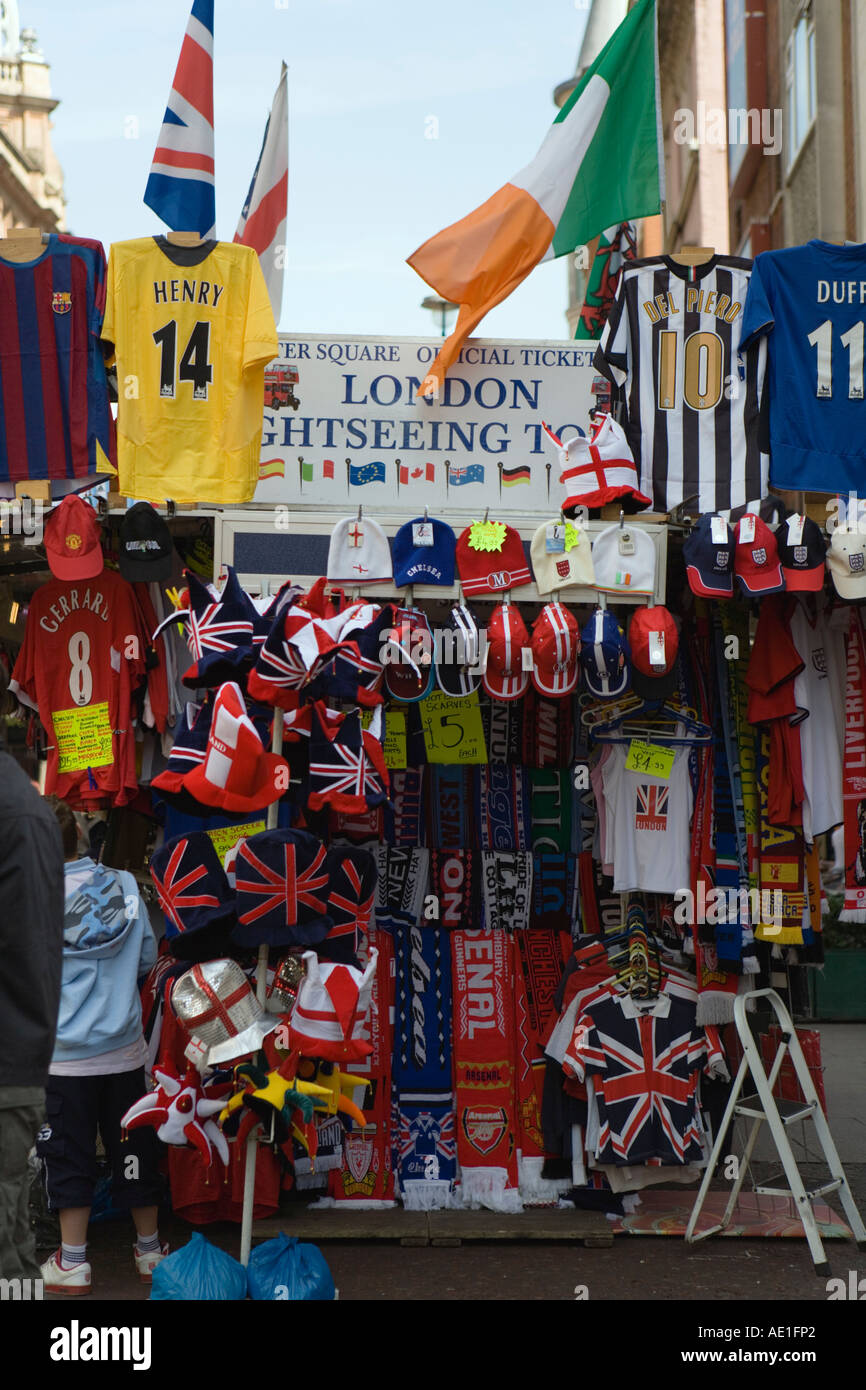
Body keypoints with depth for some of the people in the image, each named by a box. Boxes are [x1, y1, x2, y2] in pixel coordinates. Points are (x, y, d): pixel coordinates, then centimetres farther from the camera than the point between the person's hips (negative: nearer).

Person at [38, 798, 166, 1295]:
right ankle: (150, 1249, 27)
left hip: (66, 1057, -3)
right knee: (134, 1148, 14)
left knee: (69, 1155, 8)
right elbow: (147, 958, 2)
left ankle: (73, 1262, 15)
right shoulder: (125, 885, -5)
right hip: (125, 1050, 3)